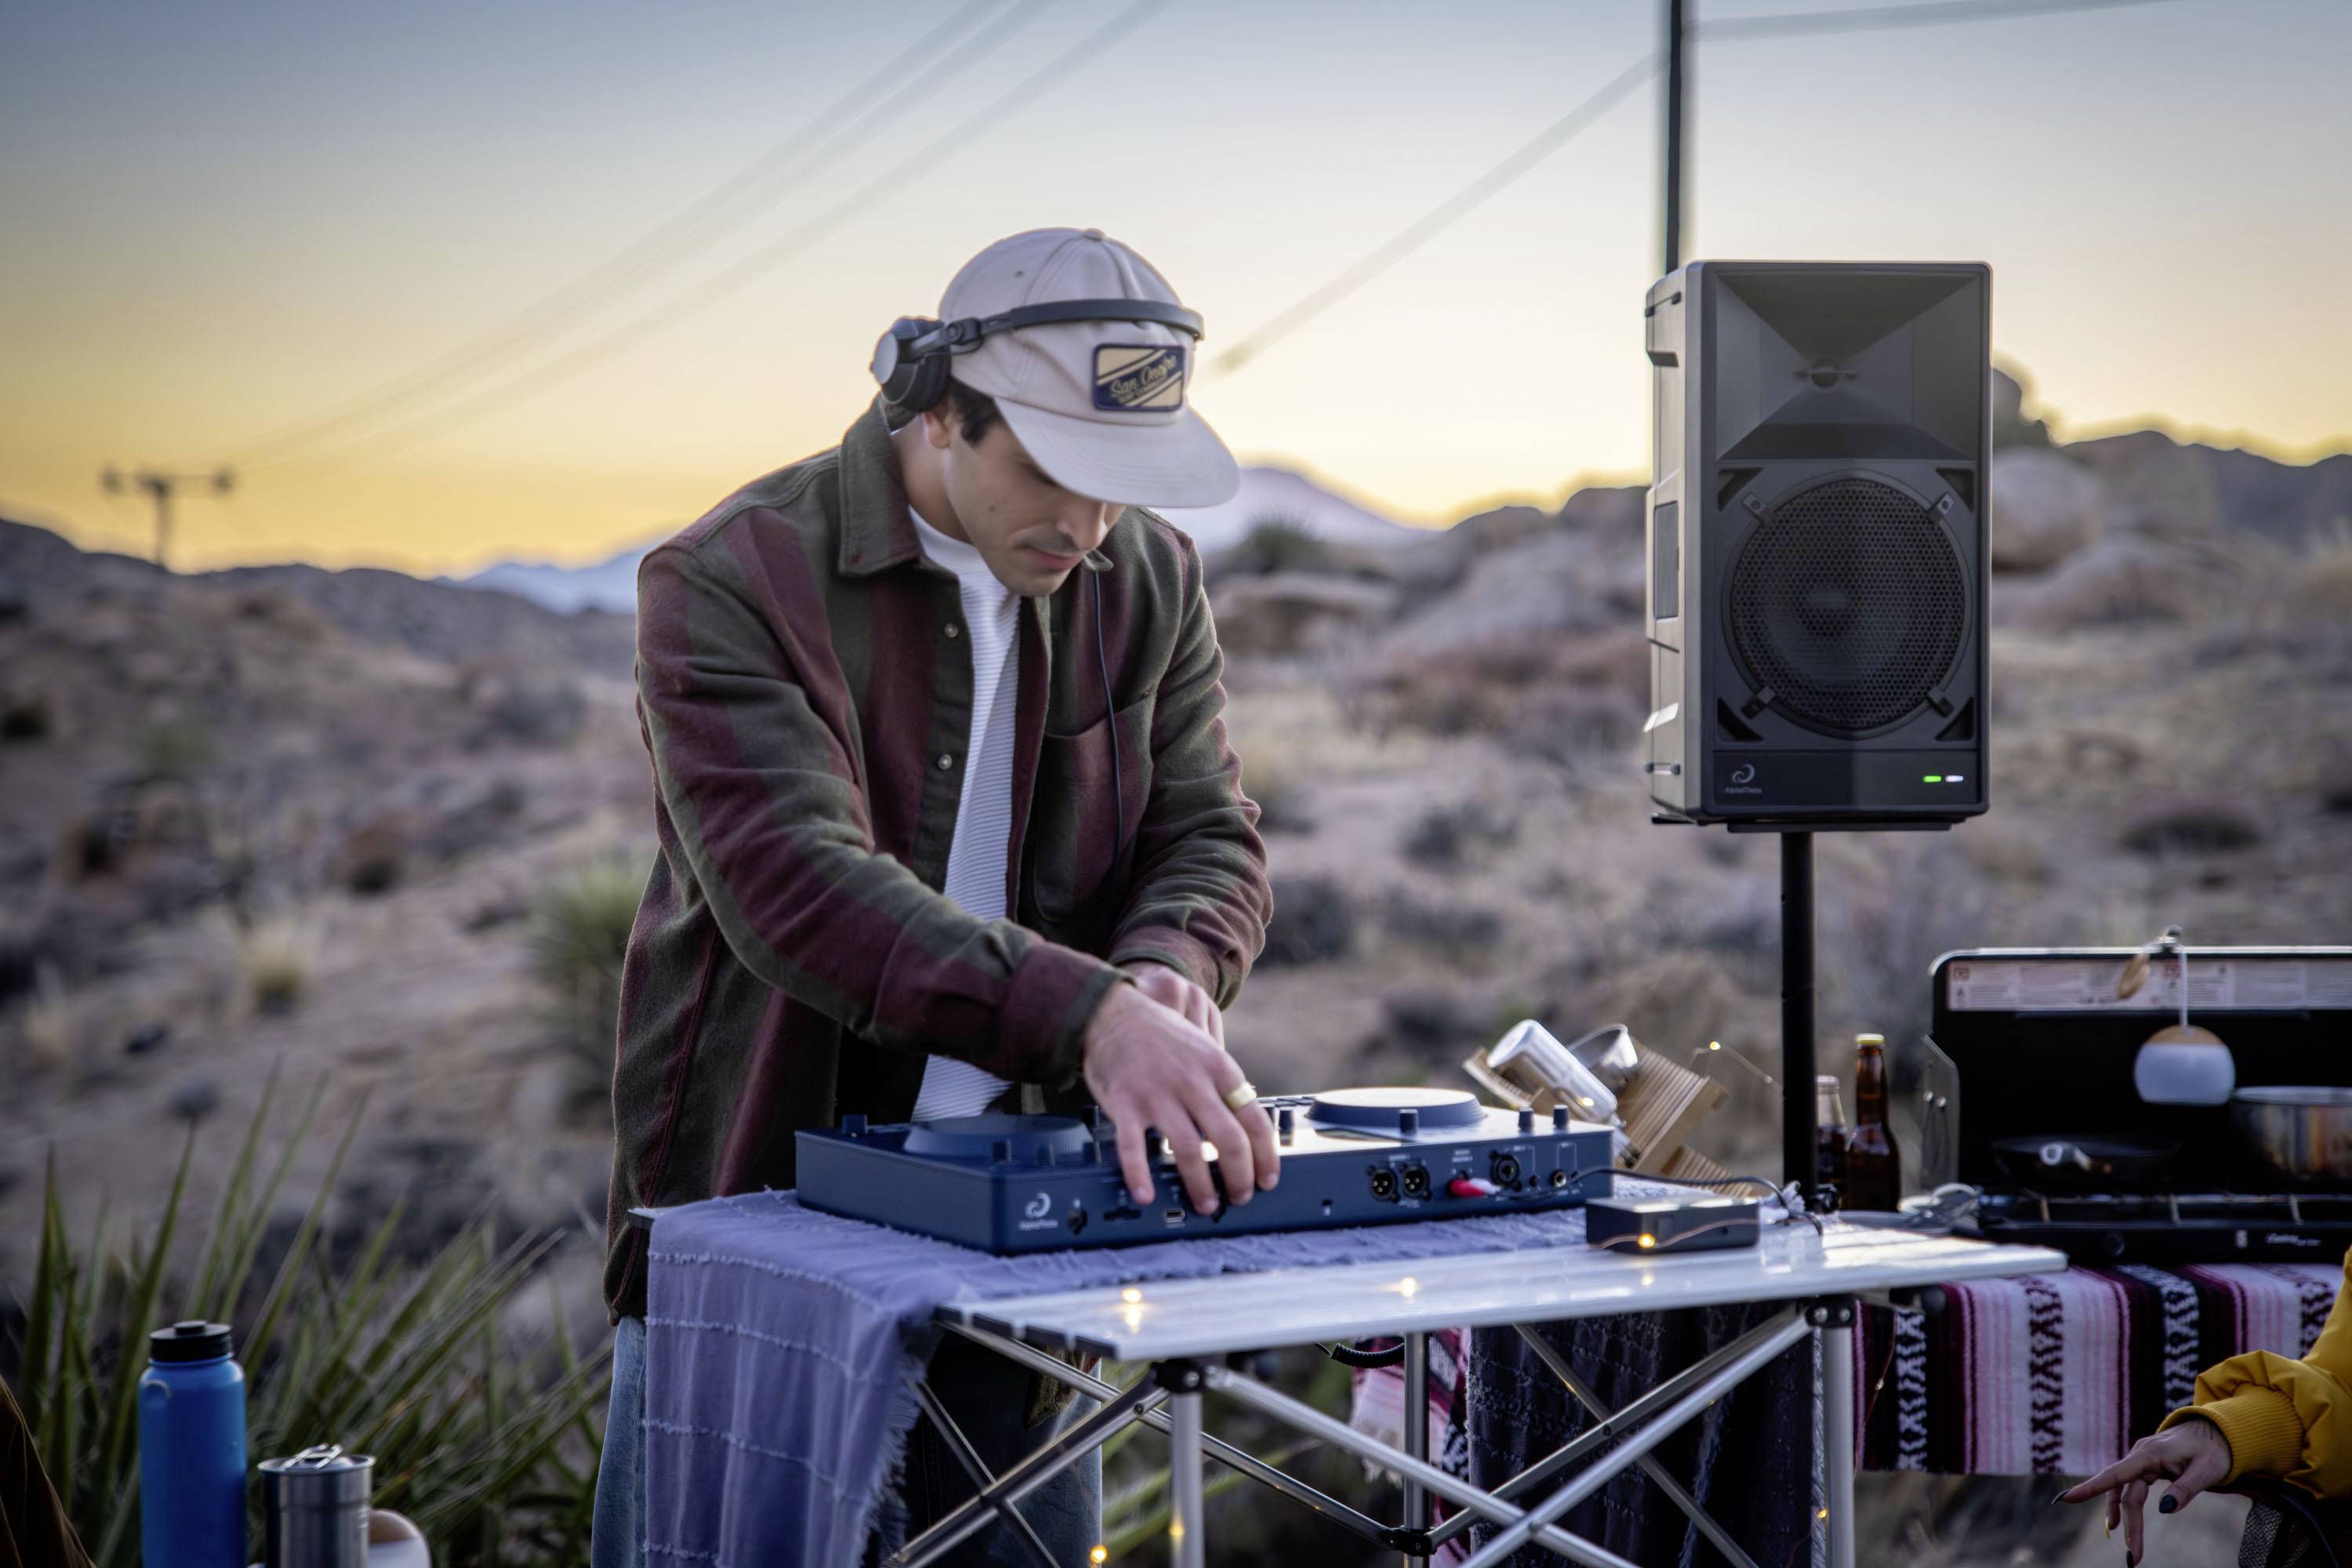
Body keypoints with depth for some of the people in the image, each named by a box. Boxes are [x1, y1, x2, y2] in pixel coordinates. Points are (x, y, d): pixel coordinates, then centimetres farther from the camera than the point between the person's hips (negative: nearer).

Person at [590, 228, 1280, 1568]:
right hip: (756, 1208, -4)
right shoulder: (731, 585, -14)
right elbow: (796, 884, -27)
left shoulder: (1152, 580, 4)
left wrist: (1167, 972, -23)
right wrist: (1086, 1015, -39)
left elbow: (1213, 839, 2)